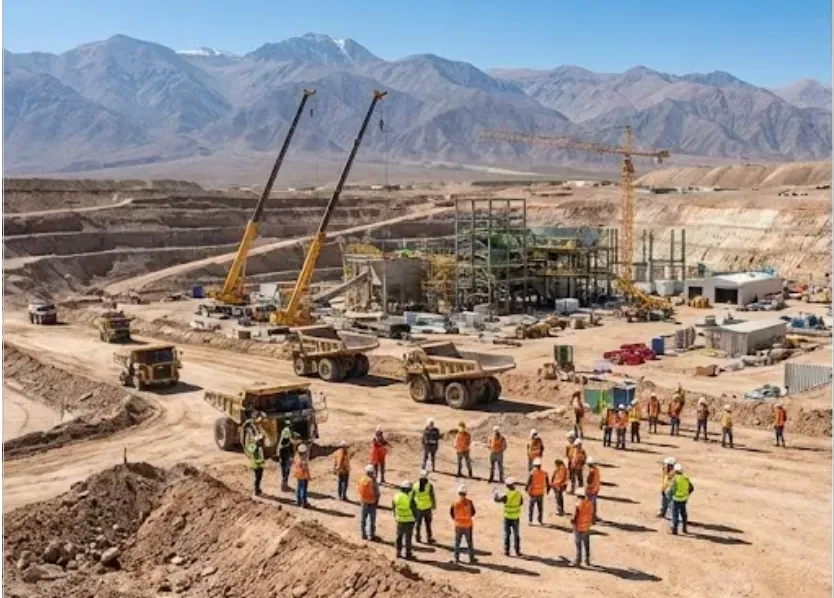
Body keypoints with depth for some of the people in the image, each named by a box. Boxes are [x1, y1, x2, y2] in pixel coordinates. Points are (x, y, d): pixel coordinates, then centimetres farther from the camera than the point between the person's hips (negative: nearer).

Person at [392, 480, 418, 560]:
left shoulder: (396, 496, -6)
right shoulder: (410, 498, -22)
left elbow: (393, 507, 5)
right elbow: (414, 509, -13)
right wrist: (416, 517, 6)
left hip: (399, 520, 4)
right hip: (409, 520, -4)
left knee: (399, 536, 18)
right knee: (408, 537, 6)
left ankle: (398, 552, 23)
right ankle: (408, 554, 12)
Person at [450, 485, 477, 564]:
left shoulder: (455, 503, -11)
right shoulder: (469, 502, -15)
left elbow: (451, 513, -1)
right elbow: (473, 512, -2)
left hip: (458, 525, 2)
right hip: (467, 525, -2)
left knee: (457, 542, 14)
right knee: (469, 542, 11)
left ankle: (456, 558, 17)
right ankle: (471, 558, 18)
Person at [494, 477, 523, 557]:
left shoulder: (506, 495, -20)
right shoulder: (519, 494, -10)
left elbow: (496, 499, -9)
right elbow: (521, 502, 7)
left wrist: (496, 493, 9)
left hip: (507, 517, -2)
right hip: (516, 517, 2)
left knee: (507, 534, 10)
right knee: (516, 534, 14)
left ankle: (507, 551, 12)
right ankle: (517, 551, 17)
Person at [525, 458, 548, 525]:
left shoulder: (532, 473, -16)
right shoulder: (544, 474, -6)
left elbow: (529, 483, -15)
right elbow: (546, 484, 2)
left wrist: (526, 489, 2)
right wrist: (547, 490, 19)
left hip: (533, 493, -3)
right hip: (541, 493, 3)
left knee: (531, 507, 10)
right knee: (540, 507, 14)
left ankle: (530, 521, 9)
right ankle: (540, 521, 18)